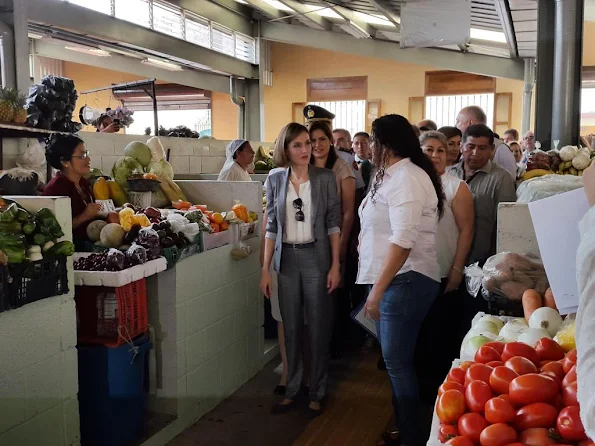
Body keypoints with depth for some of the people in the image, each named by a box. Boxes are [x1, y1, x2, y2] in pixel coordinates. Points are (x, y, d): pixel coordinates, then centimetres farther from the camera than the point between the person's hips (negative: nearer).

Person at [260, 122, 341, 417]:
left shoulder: (325, 178, -4)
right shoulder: (275, 180, 2)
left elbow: (333, 223, -2)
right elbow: (272, 226, 5)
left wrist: (335, 265, -7)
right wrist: (265, 268, 2)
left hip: (316, 257, -2)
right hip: (287, 258, 2)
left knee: (318, 328, 5)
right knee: (291, 328, 11)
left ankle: (317, 393, 20)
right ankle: (291, 391, 25)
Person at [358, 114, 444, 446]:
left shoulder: (406, 178, -16)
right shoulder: (394, 176, 15)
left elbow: (403, 241, -24)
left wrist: (377, 290, -22)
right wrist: (377, 286, 15)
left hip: (405, 281, -10)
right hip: (395, 280, 10)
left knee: (398, 363, -1)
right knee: (396, 360, 17)